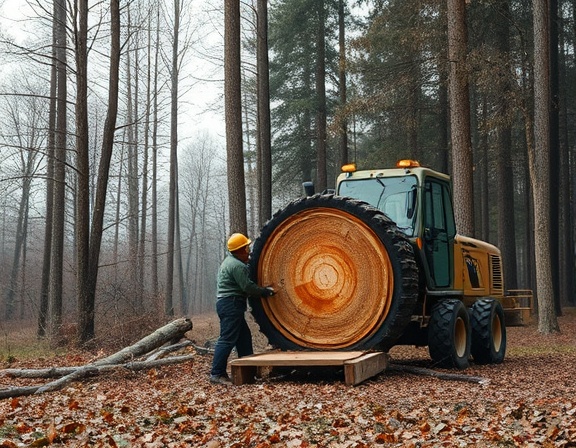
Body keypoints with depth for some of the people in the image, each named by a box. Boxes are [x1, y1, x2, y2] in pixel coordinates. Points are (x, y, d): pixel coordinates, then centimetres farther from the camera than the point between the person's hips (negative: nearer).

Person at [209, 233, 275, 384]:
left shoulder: (230, 261, 18)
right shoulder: (237, 266, -15)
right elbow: (248, 287, -17)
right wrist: (266, 292, -5)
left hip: (230, 305, 11)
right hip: (231, 304, -11)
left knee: (244, 337, 14)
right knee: (227, 339, -11)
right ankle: (216, 374, -12)